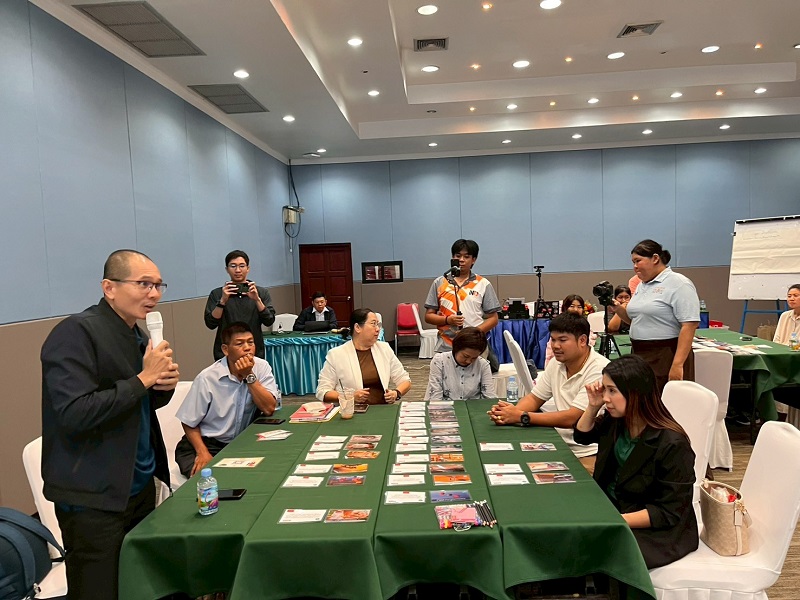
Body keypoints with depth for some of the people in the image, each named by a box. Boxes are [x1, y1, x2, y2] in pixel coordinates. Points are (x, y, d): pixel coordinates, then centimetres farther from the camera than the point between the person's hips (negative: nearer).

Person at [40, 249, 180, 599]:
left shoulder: (137, 335, 10)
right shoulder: (76, 333, -16)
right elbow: (74, 414, -25)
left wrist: (165, 385, -3)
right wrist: (143, 378, -21)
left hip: (140, 486, 8)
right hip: (94, 497, -8)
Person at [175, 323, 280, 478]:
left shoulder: (261, 367, -6)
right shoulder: (207, 378, -15)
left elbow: (269, 408, -16)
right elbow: (189, 423, -6)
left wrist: (249, 376, -20)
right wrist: (203, 452, -19)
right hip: (207, 444, -3)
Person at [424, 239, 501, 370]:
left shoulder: (483, 284, 7)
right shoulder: (439, 283, 10)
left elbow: (493, 318, 5)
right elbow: (428, 316, 9)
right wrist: (447, 320, -10)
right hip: (446, 348, 1)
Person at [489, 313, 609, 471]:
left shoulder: (600, 370, -19)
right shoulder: (556, 364, 6)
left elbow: (571, 418, -23)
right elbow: (534, 398, 10)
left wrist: (521, 416, -23)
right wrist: (512, 412, -12)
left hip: (588, 455, -7)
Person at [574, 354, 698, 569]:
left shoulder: (672, 444, -21)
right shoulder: (616, 422, -1)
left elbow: (669, 512, -17)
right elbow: (582, 436, 18)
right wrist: (593, 405, -1)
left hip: (655, 532, -6)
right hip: (610, 510, 7)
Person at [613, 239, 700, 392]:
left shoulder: (678, 284, -10)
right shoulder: (642, 285, 14)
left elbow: (689, 325, -18)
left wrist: (677, 364, -23)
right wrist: (619, 309, 3)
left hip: (666, 357, -8)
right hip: (640, 356, 8)